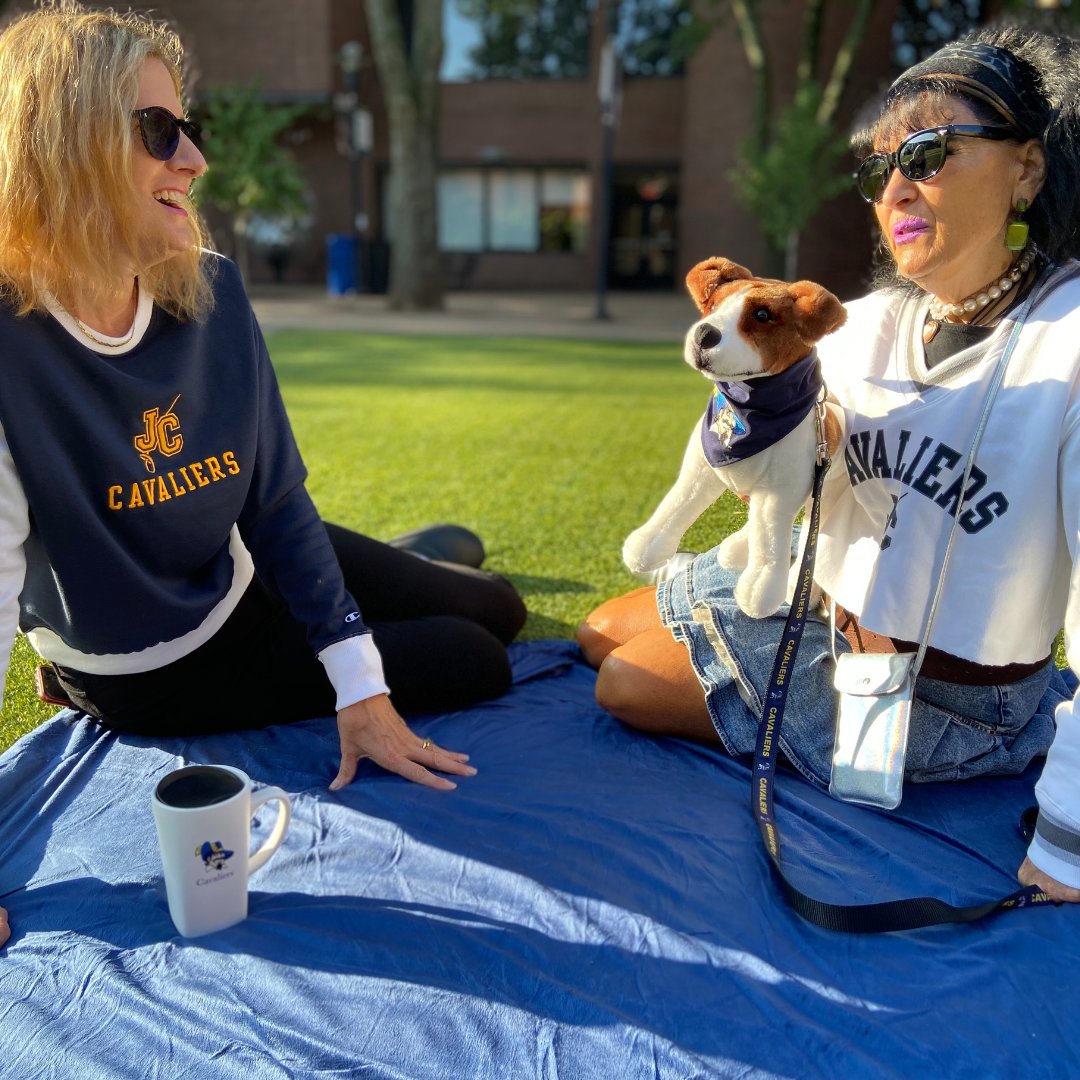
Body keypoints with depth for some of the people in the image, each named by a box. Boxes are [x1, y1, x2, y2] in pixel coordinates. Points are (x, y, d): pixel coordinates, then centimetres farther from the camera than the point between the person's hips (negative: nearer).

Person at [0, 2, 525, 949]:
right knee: (474, 668, 1)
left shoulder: (209, 288, -14)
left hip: (245, 569, 5)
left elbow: (278, 499, -11)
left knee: (498, 612, 14)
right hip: (155, 667, -4)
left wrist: (361, 688, -12)